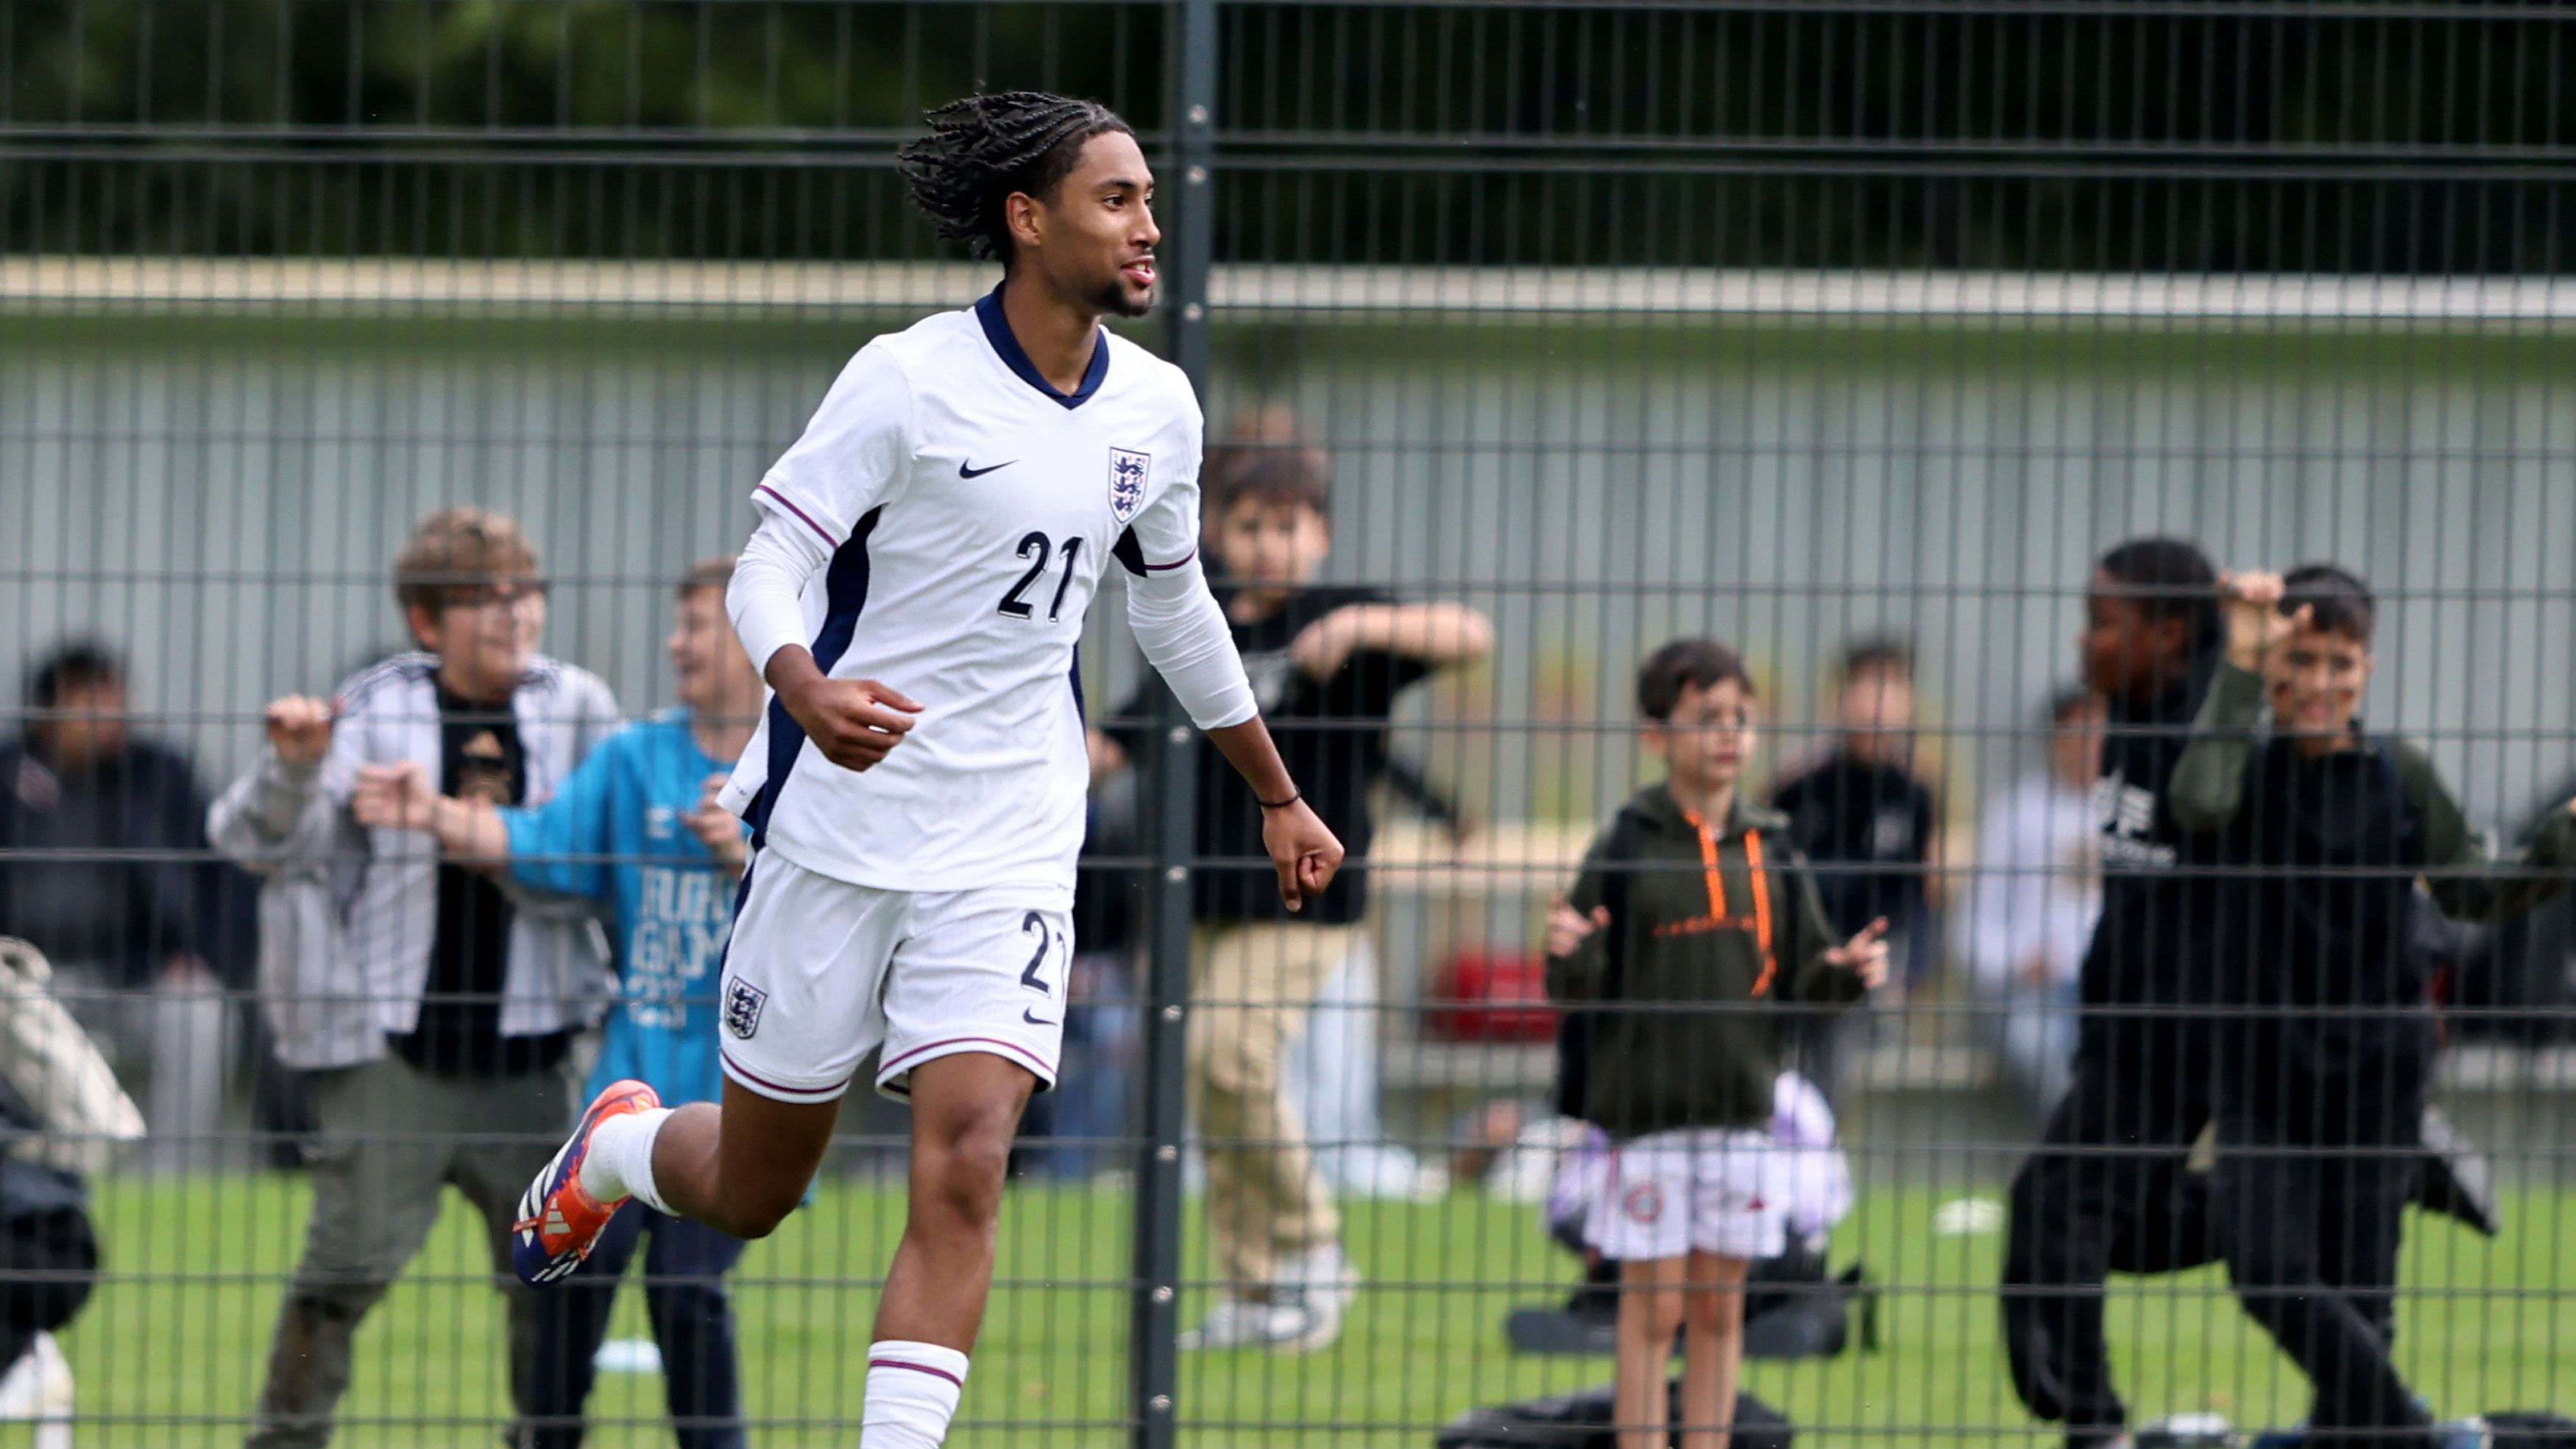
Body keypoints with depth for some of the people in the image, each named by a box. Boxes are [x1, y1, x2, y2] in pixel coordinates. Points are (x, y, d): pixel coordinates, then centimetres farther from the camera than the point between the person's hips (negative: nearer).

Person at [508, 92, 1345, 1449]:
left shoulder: (1155, 407, 6)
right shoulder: (909, 379, -11)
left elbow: (1174, 608, 23)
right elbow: (768, 570, -13)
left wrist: (1276, 797, 29)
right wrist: (809, 690, -35)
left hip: (1009, 854, 3)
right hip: (839, 826, -3)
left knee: (964, 1165, -16)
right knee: (750, 1192, 9)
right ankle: (614, 1148, 44)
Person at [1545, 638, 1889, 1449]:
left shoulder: (1772, 851, 7)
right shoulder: (1627, 848, -4)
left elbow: (1800, 981, 10)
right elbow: (1583, 987, -4)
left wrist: (1845, 975, -10)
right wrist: (1569, 957, -25)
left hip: (1742, 1107, 3)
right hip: (1648, 1106, -3)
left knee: (1719, 1308, 7)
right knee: (1654, 1309, -1)